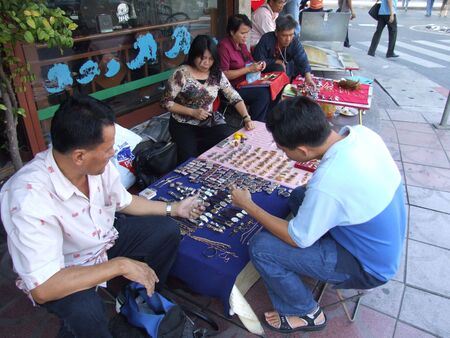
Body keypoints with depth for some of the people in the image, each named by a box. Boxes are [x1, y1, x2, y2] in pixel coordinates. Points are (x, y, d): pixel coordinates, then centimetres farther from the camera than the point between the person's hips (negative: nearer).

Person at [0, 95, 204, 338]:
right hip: (59, 272, -6)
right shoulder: (30, 198, -37)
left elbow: (123, 201, 4)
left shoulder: (98, 165, -18)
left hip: (104, 237, 6)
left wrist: (173, 208, 5)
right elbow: (41, 289, -36)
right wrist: (121, 265, -34)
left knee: (167, 230, -3)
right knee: (85, 312, -34)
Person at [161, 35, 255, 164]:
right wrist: (192, 112, -18)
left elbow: (234, 97, 1)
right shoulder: (182, 73, -11)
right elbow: (166, 102, -9)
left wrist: (247, 118, -14)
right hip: (184, 125, -4)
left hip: (210, 122, 4)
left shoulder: (217, 74, 2)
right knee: (190, 159, -27)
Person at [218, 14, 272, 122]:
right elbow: (224, 75, -19)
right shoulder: (224, 46, -13)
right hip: (233, 88, -8)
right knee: (263, 93, -23)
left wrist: (257, 65, 4)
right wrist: (249, 69, -19)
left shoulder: (241, 44, 13)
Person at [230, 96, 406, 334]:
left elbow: (297, 239, -20)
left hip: (370, 267, -8)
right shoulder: (361, 132, -14)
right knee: (299, 196, 17)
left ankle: (307, 314, 11)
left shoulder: (326, 184, -37)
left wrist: (248, 206, -12)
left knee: (261, 247, -13)